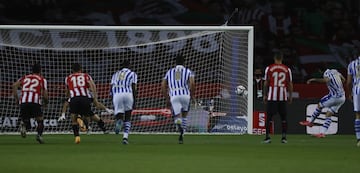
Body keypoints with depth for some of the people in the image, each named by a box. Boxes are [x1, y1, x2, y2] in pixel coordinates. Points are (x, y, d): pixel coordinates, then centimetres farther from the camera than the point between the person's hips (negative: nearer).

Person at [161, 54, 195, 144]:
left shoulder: (169, 72, 21)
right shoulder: (188, 71, 12)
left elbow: (163, 86, 15)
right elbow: (192, 83, -5)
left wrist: (167, 99, 22)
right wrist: (192, 95, 6)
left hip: (174, 96, 1)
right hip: (185, 95, 0)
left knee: (177, 117, -1)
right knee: (184, 115, 22)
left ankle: (179, 124, -38)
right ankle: (181, 135, 16)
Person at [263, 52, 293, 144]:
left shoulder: (269, 68, 0)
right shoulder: (287, 69, 4)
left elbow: (266, 83, 1)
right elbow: (290, 84, 6)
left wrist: (265, 95, 9)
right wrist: (290, 96, 14)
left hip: (272, 96, -1)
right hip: (283, 96, 1)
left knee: (269, 116, 2)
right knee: (283, 117, 8)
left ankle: (268, 137, -4)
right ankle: (284, 137, 4)